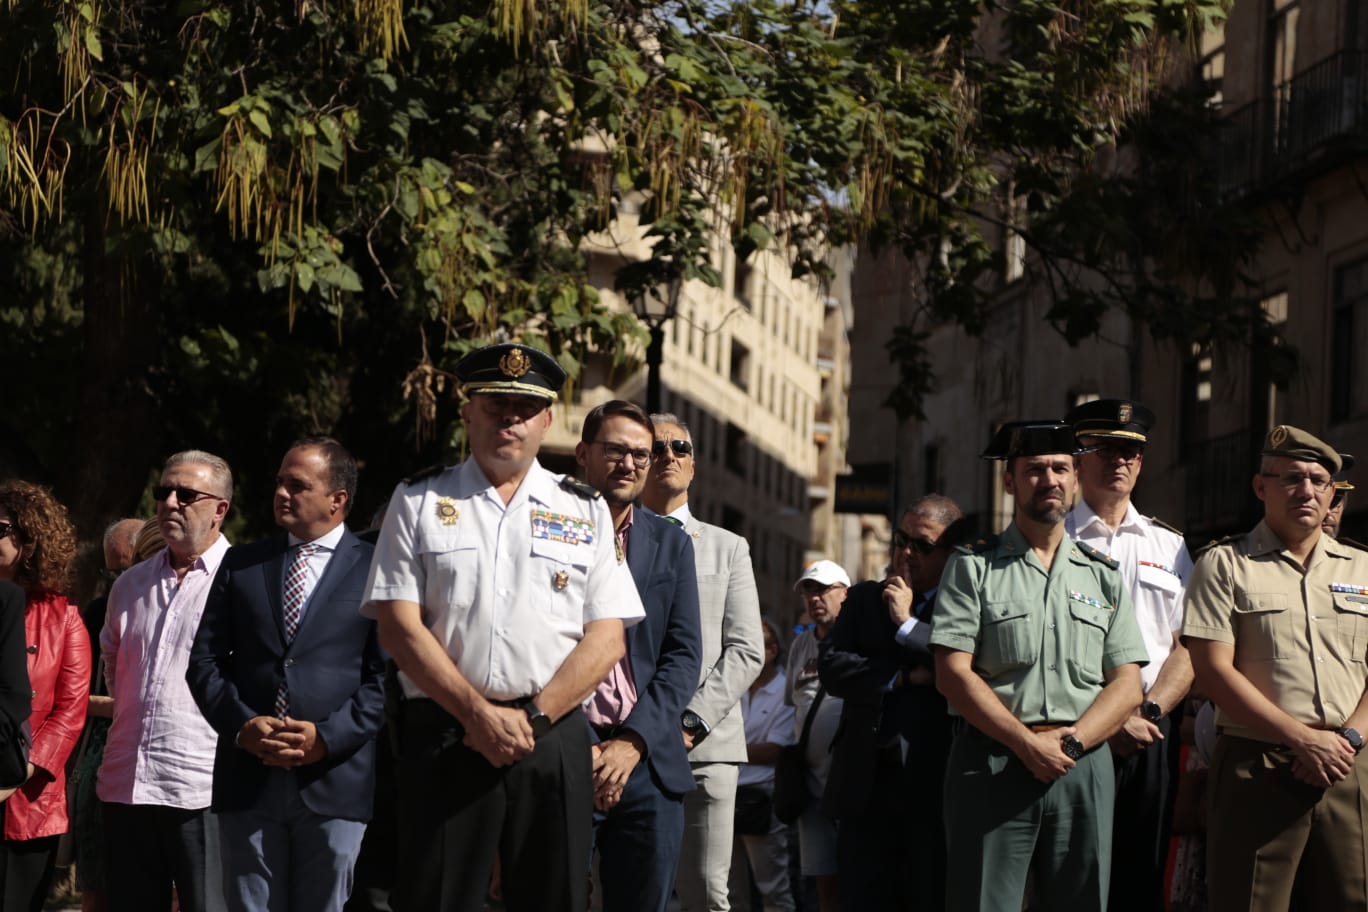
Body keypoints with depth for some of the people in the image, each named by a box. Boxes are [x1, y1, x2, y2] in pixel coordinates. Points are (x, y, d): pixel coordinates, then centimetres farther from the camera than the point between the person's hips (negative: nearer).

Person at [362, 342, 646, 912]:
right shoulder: (418, 502, 8)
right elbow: (399, 627, 0)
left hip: (553, 738, 1)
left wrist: (533, 716, -9)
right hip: (443, 735, -1)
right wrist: (478, 714, -10)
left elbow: (607, 639, 4)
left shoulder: (586, 512, 12)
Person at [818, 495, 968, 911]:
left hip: (936, 785, -4)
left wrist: (908, 624, -11)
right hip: (866, 784, 4)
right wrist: (903, 678, -9)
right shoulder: (865, 599, 15)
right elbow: (830, 664, 2)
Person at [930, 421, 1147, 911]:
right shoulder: (973, 566, 6)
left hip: (1085, 767, 3)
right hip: (991, 766, -3)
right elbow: (953, 673, -4)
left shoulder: (1104, 575, 15)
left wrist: (1072, 742, -9)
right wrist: (1027, 744, -12)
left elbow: (1127, 685, 8)